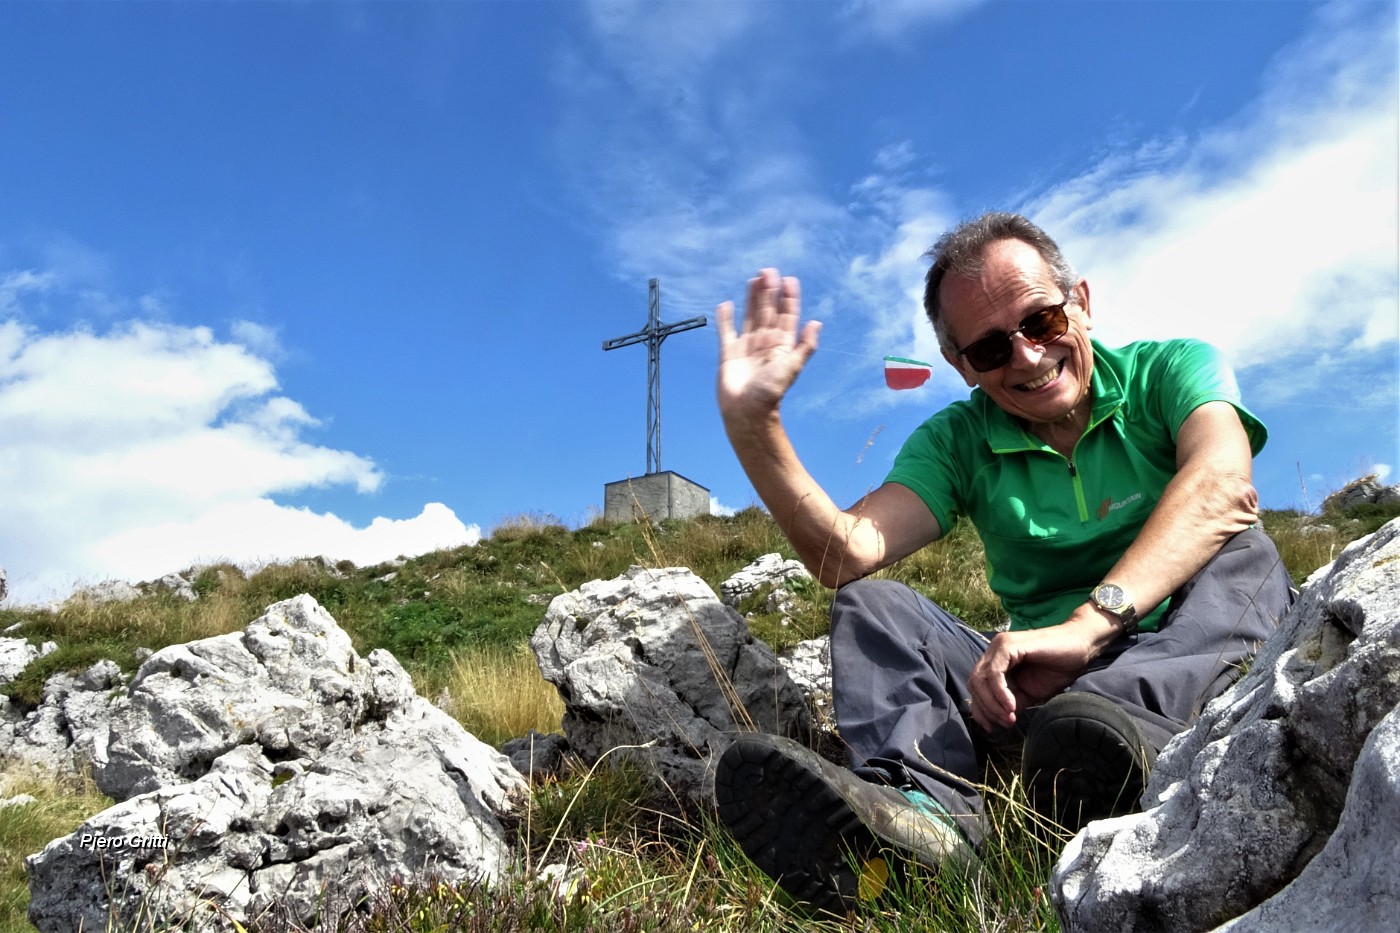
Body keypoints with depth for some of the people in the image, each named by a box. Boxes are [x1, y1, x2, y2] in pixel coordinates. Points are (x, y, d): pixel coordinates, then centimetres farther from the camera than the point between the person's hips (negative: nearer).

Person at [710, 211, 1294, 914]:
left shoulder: (1172, 370, 1)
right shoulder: (958, 442, 6)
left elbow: (1223, 488, -22)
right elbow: (846, 554, -9)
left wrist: (1088, 622, -36)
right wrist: (752, 425, -22)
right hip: (1045, 679, 2)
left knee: (1243, 554, -26)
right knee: (871, 603, -13)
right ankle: (928, 803, -40)